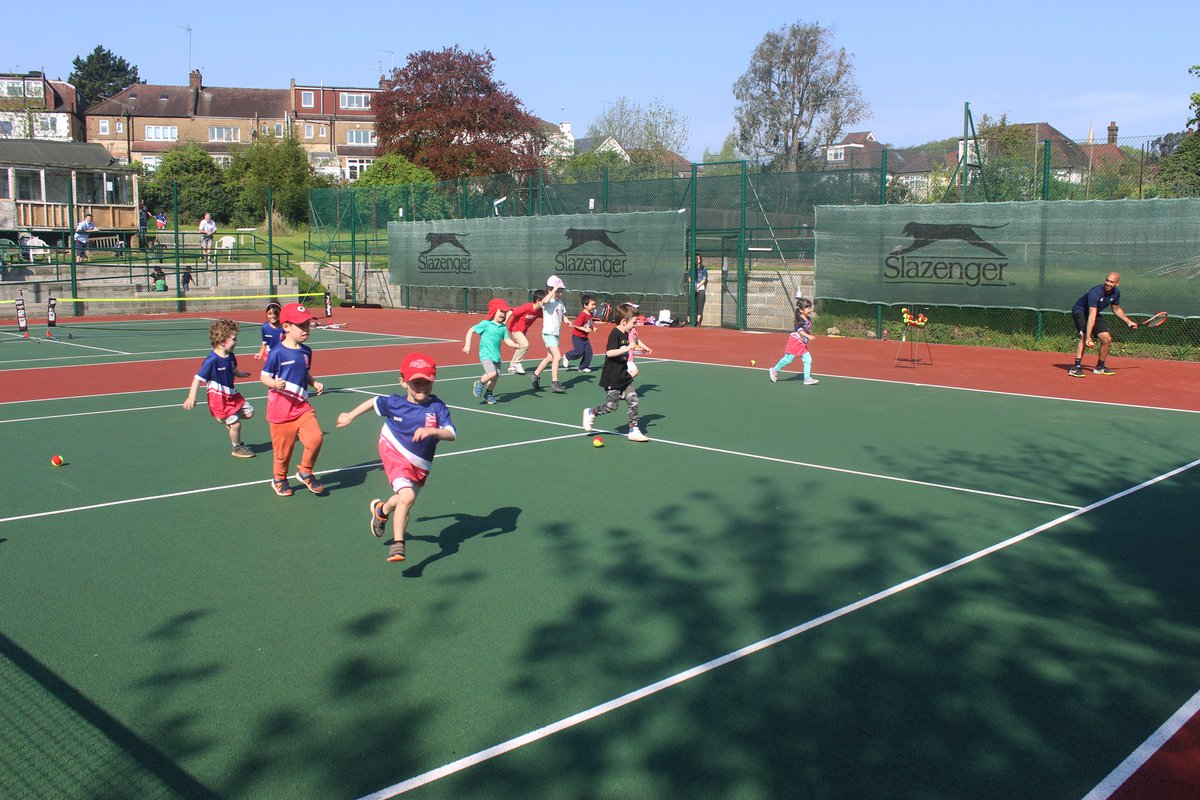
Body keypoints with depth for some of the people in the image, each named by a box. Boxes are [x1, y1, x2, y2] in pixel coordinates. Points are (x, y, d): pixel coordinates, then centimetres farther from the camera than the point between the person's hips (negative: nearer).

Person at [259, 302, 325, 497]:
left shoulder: (306, 351, 6)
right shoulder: (277, 352, -12)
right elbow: (264, 376, -6)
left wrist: (315, 383, 3)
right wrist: (274, 383, -25)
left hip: (301, 406, 5)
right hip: (281, 408, -4)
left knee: (316, 437, -15)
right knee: (283, 448, 7)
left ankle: (305, 472, 11)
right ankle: (279, 480, 34)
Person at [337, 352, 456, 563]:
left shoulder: (437, 407, -15)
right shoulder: (394, 403, -11)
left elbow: (451, 434, -25)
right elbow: (374, 402, 10)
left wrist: (431, 431, -43)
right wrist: (350, 416, 21)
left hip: (420, 466, 3)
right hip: (396, 454, -3)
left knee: (403, 500, 20)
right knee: (407, 497, -24)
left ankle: (381, 510, 56)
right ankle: (398, 544, -8)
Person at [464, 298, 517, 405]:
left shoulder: (503, 327, 7)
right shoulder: (486, 324, -8)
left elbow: (507, 340, 4)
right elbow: (471, 330, -2)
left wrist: (516, 345, -16)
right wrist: (467, 345, -7)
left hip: (496, 356, 6)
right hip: (486, 355, -6)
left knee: (496, 376, 9)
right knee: (492, 373, -23)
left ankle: (488, 394, 31)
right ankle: (480, 384, 6)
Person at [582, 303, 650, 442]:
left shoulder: (625, 334, 10)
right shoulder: (615, 334, -17)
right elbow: (609, 353, -29)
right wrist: (626, 349, -33)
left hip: (624, 377, 9)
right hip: (612, 379, -8)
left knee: (633, 400, 0)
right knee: (612, 405, -1)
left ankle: (633, 430, 6)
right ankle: (590, 412, 23)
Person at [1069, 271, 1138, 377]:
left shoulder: (1116, 293, -9)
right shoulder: (1095, 293, -33)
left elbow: (1116, 309, 13)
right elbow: (1092, 316, -41)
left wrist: (1129, 322, 16)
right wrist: (1088, 337, -46)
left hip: (1095, 313, 8)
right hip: (1079, 311, -8)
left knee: (1107, 339, 2)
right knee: (1084, 336, -30)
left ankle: (1100, 367, 21)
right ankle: (1076, 367, -36)